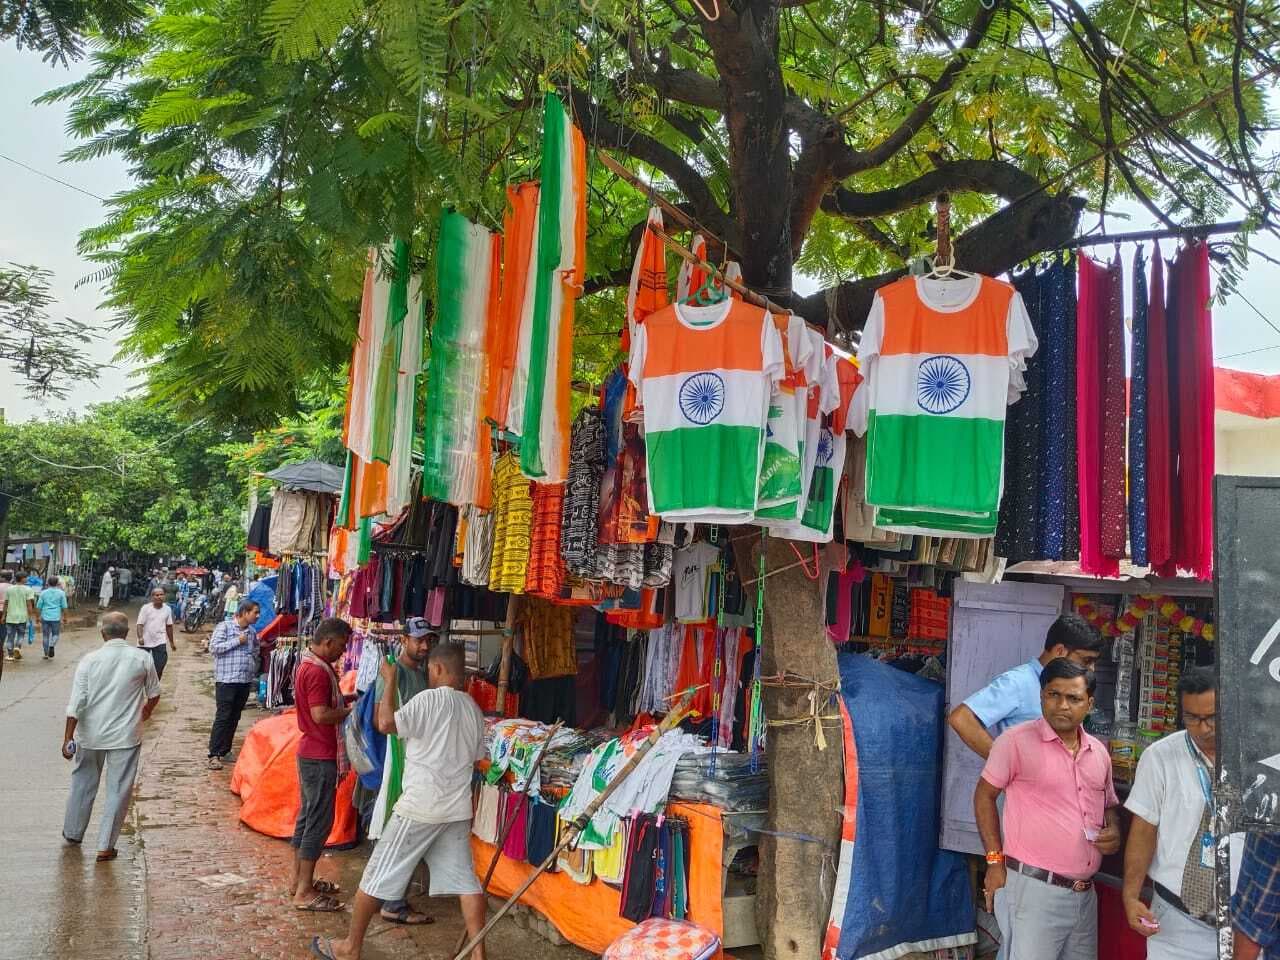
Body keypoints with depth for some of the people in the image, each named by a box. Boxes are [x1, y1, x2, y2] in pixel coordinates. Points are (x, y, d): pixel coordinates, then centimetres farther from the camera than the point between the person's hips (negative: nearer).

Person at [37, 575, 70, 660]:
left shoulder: (43, 592, 2)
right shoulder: (61, 593, -1)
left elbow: (38, 606, 3)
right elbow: (64, 606, 0)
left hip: (45, 617, 1)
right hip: (56, 617, -1)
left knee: (45, 635, 10)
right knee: (56, 634, 12)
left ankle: (46, 654, 13)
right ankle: (52, 645, -18)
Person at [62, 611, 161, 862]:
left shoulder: (90, 660, -8)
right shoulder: (142, 658, -7)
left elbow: (76, 703, -11)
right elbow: (154, 693, 5)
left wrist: (68, 737, -5)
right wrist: (146, 711, 26)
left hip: (90, 735, 2)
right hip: (125, 736, -2)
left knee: (83, 783, 21)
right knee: (118, 790, 6)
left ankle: (73, 832, 38)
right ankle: (105, 846, 8)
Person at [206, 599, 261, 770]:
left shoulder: (252, 631, 14)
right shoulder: (224, 626, -5)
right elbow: (213, 647, -14)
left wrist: (254, 675, 20)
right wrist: (237, 641, -15)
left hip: (245, 681, 6)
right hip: (226, 680, -6)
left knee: (234, 718, 10)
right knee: (222, 717, -7)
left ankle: (225, 751, 19)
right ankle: (214, 755, -4)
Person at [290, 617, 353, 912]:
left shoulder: (309, 664, 11)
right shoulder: (318, 671, -22)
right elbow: (321, 714, -26)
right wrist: (353, 711, -14)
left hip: (310, 752, 11)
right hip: (320, 757, -11)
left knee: (307, 816, 17)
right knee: (319, 822, -4)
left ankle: (300, 879, 27)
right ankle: (304, 893, 2)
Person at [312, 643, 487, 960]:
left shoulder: (429, 699, -13)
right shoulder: (473, 709, 9)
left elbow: (386, 724, -21)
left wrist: (389, 681, -10)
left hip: (420, 808, -6)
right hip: (458, 809, 6)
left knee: (378, 874, 8)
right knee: (464, 878, 10)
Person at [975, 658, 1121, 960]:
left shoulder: (1099, 752, 10)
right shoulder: (1016, 740, -10)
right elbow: (984, 796, -4)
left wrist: (1113, 832, 1)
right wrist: (995, 861, -8)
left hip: (1085, 895, 7)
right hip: (1032, 889, -6)